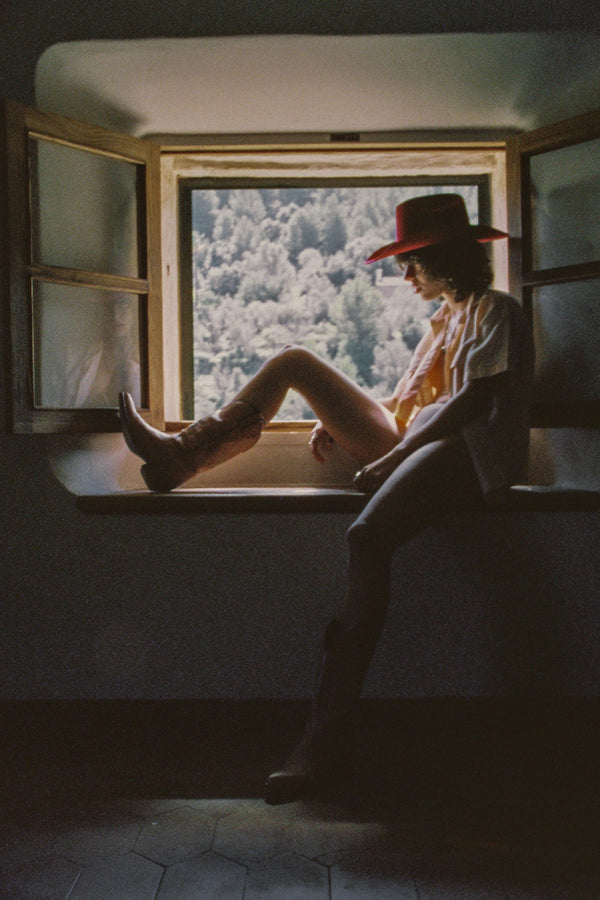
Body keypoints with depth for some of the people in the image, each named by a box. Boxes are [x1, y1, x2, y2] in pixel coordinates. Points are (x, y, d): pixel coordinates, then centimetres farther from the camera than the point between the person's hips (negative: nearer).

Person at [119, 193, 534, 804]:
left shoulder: (495, 311, 3)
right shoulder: (444, 319, 30)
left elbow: (474, 399, -12)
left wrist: (395, 454, -20)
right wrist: (340, 421, 12)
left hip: (464, 455, -9)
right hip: (411, 447, 9)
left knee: (367, 537, -39)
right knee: (294, 360, 2)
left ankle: (326, 737, -38)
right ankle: (182, 454, -5)